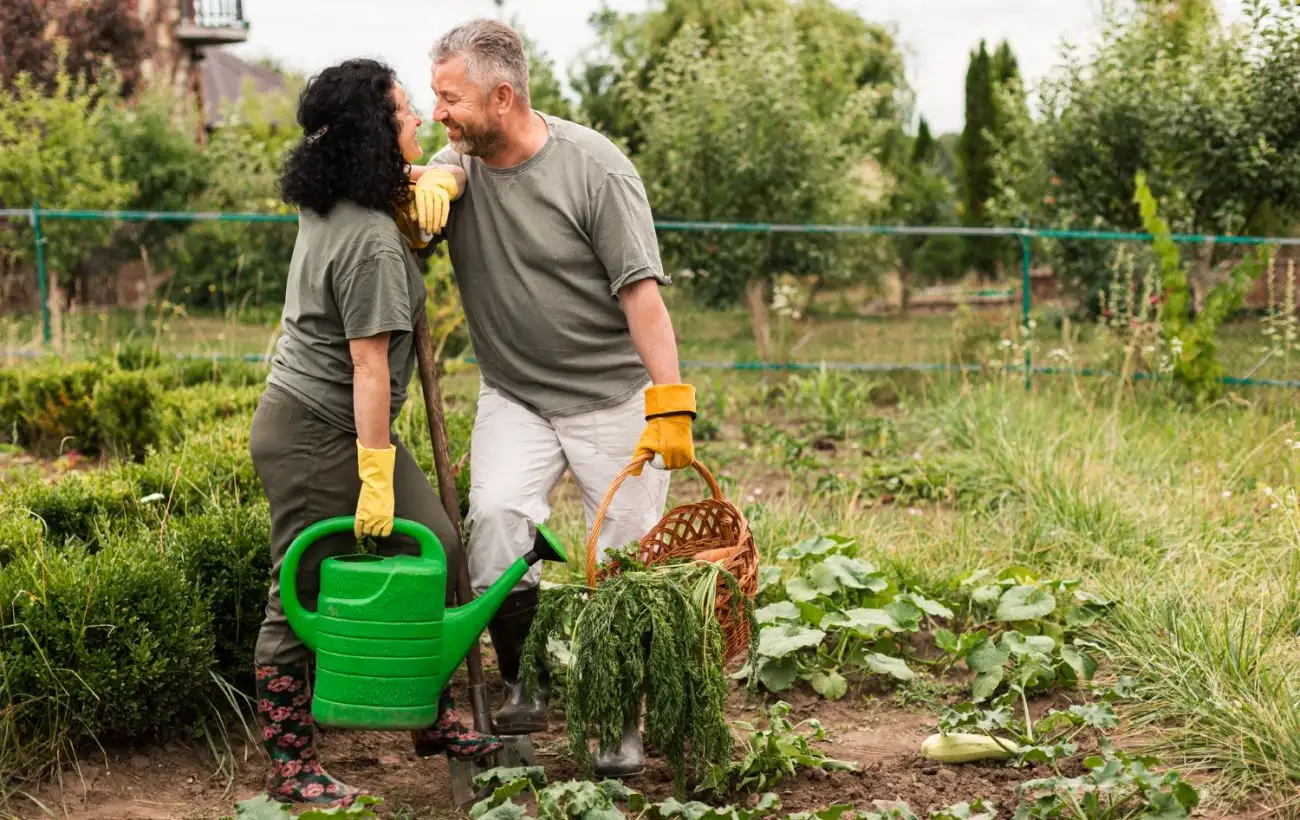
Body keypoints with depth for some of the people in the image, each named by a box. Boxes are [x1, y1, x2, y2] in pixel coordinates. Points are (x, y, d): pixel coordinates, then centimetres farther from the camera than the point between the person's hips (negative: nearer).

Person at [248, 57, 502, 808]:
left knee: (434, 547, 11)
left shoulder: (328, 204, 5)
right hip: (314, 435, -10)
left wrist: (436, 181, -3)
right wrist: (376, 481, -22)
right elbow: (369, 369, -24)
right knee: (304, 598, 0)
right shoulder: (372, 242, -23)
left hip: (348, 427, 10)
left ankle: (434, 719, 22)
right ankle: (291, 768, 10)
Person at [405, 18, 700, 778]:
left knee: (627, 560, 1)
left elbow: (641, 292, -17)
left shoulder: (595, 167, -15)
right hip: (515, 396, 3)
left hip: (614, 396, -3)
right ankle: (524, 684, -3)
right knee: (496, 515, -21)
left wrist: (670, 404, -22)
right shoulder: (455, 167, -2)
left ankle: (620, 728, 18)